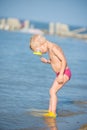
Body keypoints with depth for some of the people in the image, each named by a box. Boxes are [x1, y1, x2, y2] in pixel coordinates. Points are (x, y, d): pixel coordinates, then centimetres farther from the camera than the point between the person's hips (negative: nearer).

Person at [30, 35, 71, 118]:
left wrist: (61, 74, -29)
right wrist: (47, 61, 4)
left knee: (52, 91, -16)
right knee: (52, 92, 14)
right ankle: (50, 111, 19)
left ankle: (53, 113, -15)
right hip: (60, 73, 11)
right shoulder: (49, 49, 10)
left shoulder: (53, 48, -20)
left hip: (65, 73, -11)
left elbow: (64, 60, -26)